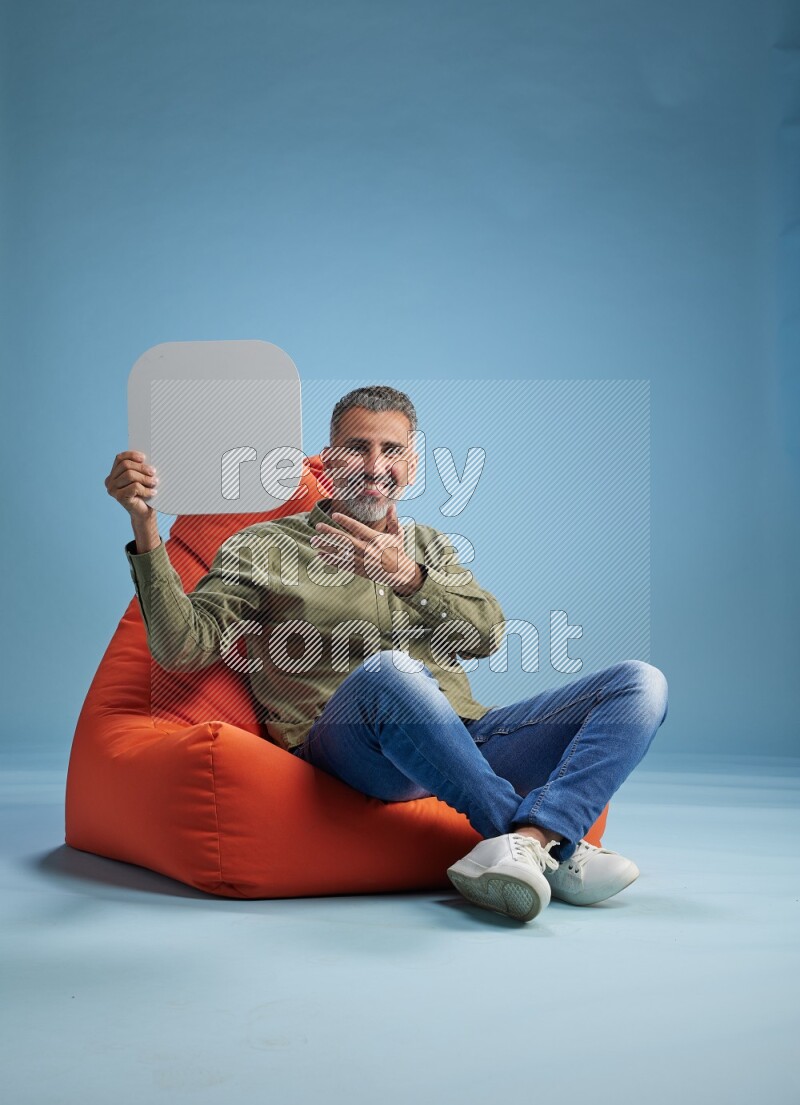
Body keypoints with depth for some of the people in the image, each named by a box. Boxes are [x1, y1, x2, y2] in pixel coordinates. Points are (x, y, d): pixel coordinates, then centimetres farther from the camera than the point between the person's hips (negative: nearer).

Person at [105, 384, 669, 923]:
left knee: (642, 683, -11)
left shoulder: (428, 545, 27)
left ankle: (525, 844, -36)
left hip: (467, 743, 6)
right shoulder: (267, 547, 14)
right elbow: (183, 647, 1)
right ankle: (555, 846, -30)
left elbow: (488, 634, 8)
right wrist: (146, 528, -10)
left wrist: (408, 576, -9)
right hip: (349, 749, -5)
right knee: (389, 669, -41)